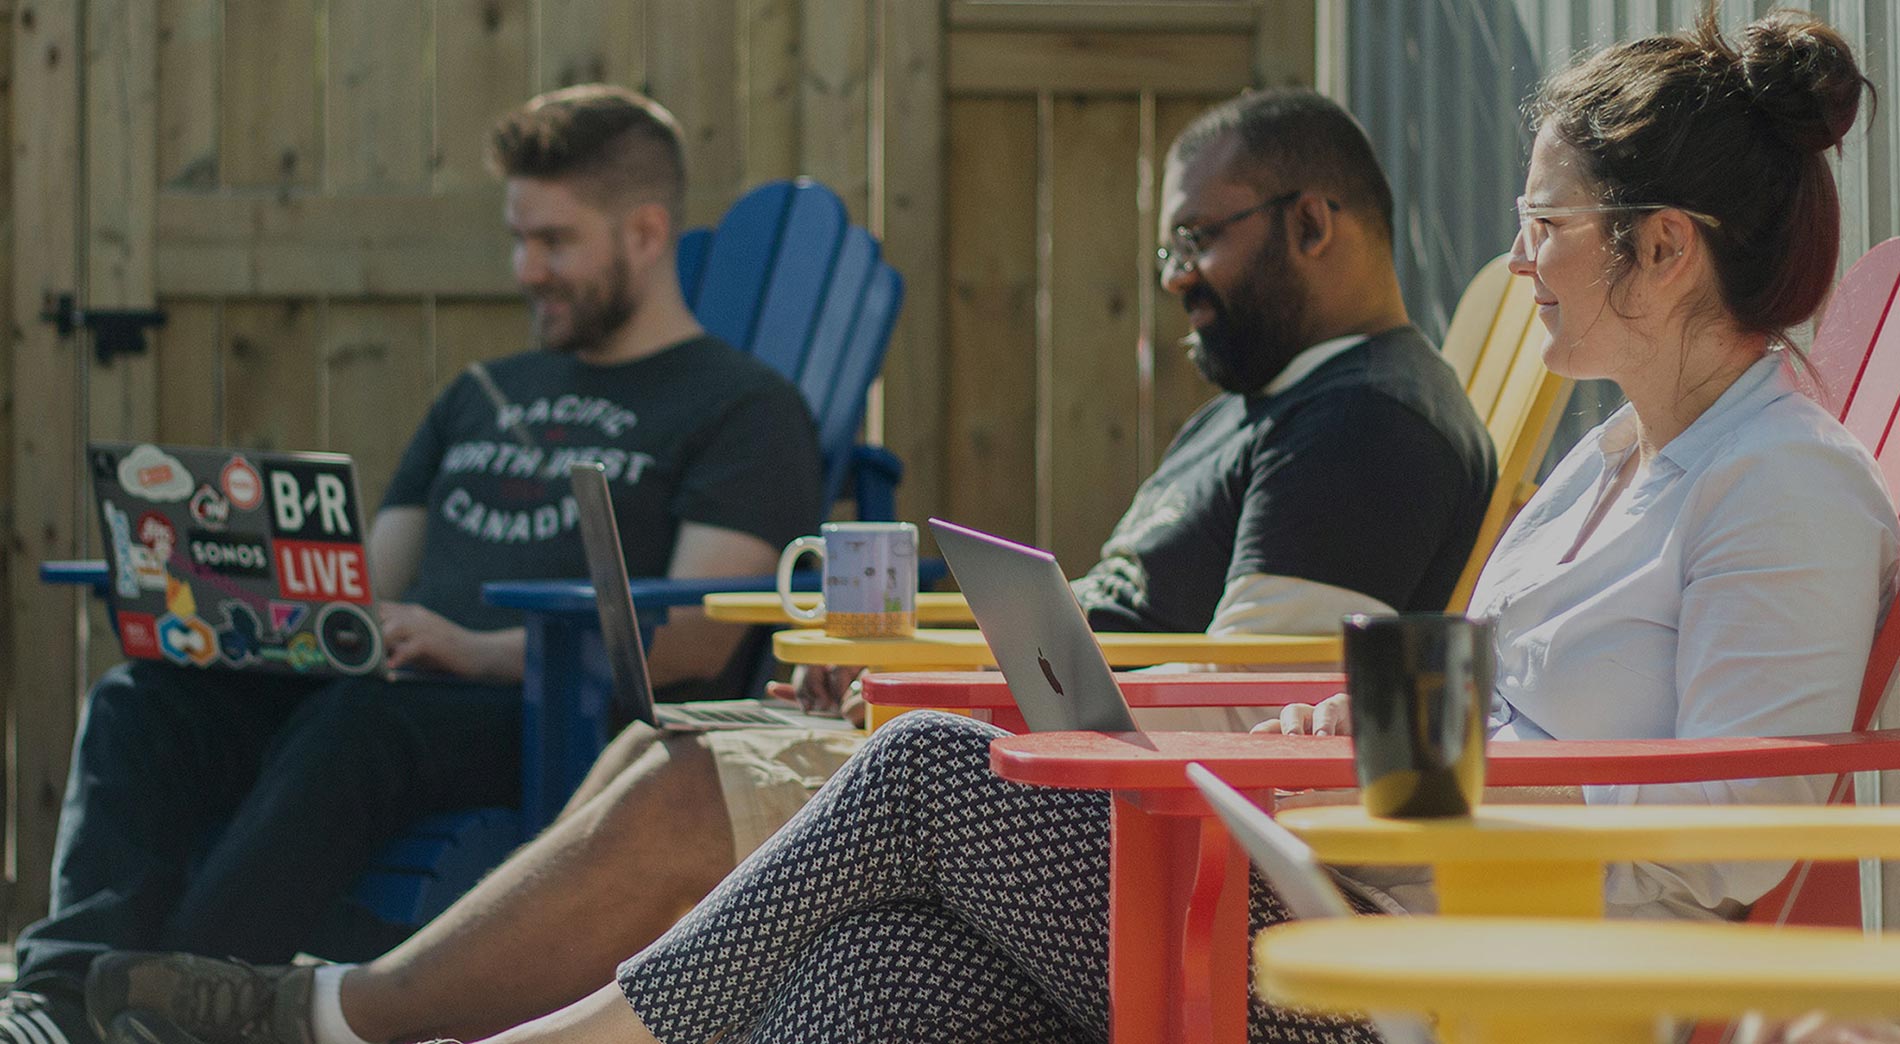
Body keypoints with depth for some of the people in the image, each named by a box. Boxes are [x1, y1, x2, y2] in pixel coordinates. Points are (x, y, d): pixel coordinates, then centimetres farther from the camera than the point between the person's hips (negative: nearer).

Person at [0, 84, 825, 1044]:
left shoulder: (743, 408, 5)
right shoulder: (481, 397, 29)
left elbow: (697, 637, -10)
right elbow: (375, 586, 26)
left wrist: (485, 652, -24)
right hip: (408, 689, 7)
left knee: (348, 729, -38)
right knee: (145, 701, -19)